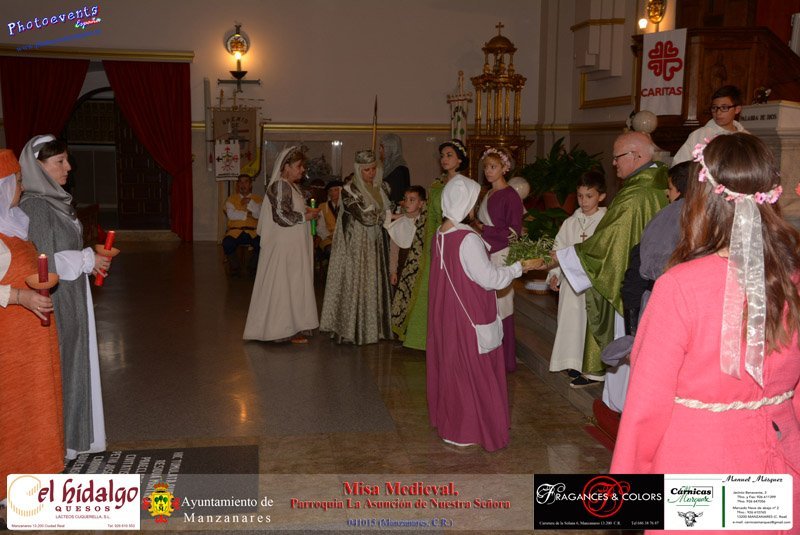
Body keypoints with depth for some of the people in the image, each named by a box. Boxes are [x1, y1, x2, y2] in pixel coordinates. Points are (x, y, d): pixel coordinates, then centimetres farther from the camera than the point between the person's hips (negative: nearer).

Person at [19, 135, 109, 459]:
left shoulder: (55, 200, 10)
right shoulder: (34, 206, -18)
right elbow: (44, 261, -21)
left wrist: (91, 257, 7)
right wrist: (86, 260, -13)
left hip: (71, 299, 9)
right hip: (53, 302, -9)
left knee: (72, 365, 16)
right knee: (56, 367, 2)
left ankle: (71, 434, 29)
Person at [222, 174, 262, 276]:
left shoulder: (257, 199, 14)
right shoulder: (231, 199, 13)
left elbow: (259, 214, -4)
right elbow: (230, 214, -4)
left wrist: (249, 202, -11)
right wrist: (247, 214, -5)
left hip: (252, 232, 0)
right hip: (235, 231, 0)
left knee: (261, 244, -32)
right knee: (227, 243, -33)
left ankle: (253, 266, -5)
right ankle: (235, 266, -5)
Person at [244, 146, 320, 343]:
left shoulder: (290, 186, 15)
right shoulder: (280, 186, -16)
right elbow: (282, 216, -22)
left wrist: (305, 211, 6)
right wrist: (305, 217, -12)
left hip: (293, 246, 10)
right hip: (284, 247, -10)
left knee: (292, 285, 12)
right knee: (286, 285, -4)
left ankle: (292, 327, 19)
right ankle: (288, 330, 3)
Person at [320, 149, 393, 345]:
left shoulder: (382, 187, 8)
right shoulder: (350, 190, -13)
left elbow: (388, 210, 19)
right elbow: (364, 217, -18)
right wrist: (389, 216, -10)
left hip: (376, 243, 6)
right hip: (357, 244, -6)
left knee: (375, 283, 9)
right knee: (355, 283, -2)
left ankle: (373, 327, 18)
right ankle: (352, 329, 7)